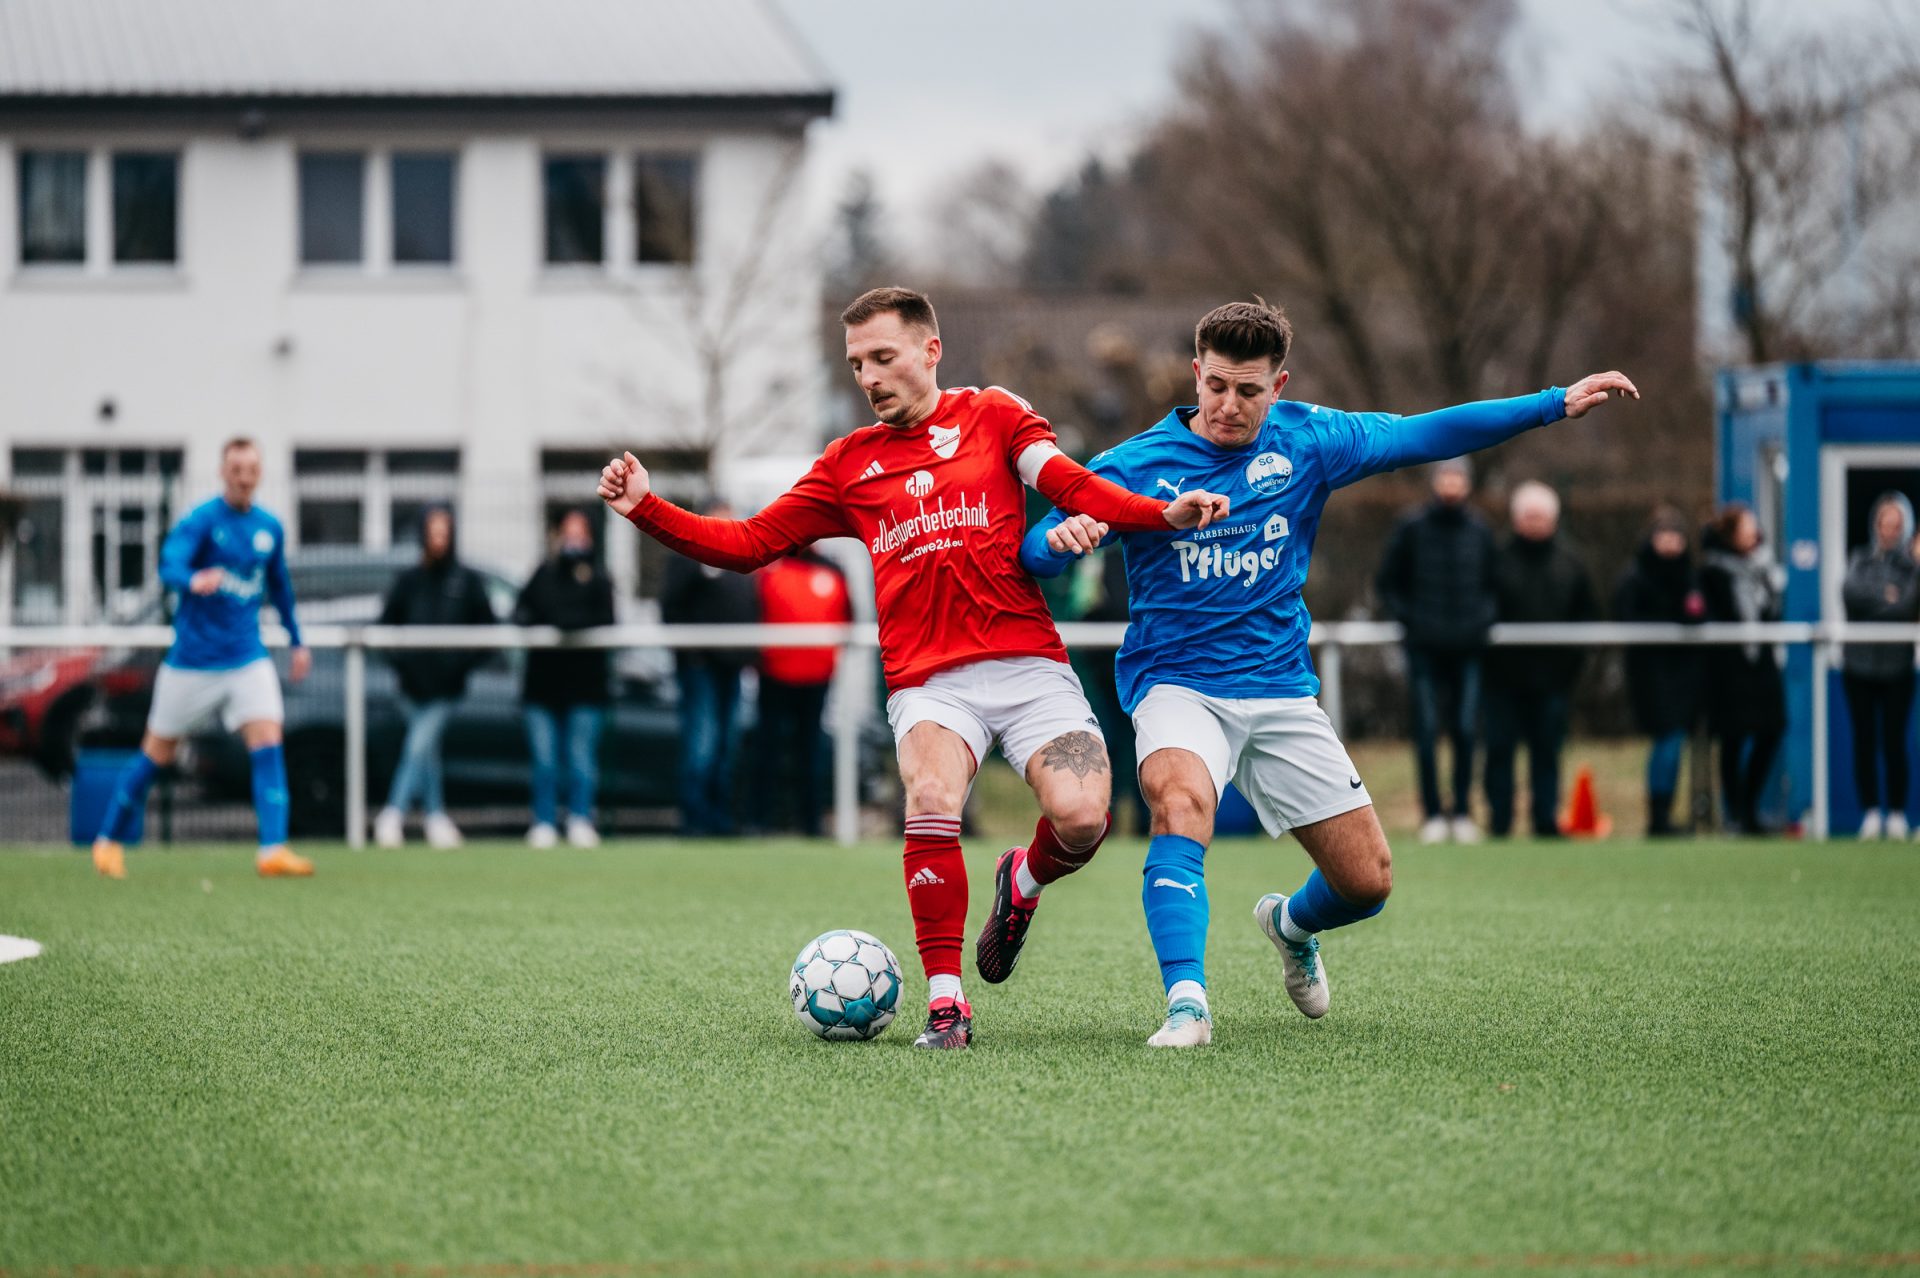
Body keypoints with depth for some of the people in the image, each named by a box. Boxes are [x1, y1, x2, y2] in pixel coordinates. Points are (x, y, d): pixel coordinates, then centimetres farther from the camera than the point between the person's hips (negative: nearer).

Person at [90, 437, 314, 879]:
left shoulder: (270, 528, 6)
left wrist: (297, 642, 28)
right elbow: (169, 565, -28)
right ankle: (109, 841, 24)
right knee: (158, 753, 7)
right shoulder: (200, 521, -11)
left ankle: (273, 851, -21)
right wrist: (194, 580, -50)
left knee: (267, 743, -15)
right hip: (192, 658, -4)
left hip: (248, 658, 4)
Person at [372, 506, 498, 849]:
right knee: (426, 752, 6)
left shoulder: (468, 582, 3)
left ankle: (393, 813, -13)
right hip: (414, 684, 2)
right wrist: (399, 659, -5)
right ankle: (435, 815, 14)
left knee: (418, 747, -13)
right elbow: (386, 625, 10)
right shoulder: (408, 581, 7)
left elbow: (488, 628, 6)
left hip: (446, 688, -2)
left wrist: (466, 660, -8)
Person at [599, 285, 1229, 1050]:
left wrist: (1166, 514, -20)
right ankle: (945, 1001, -18)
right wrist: (645, 509, 5)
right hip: (926, 681, 1)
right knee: (931, 799, -29)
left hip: (1027, 664, -1)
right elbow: (749, 543, 18)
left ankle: (1025, 882, 16)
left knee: (1080, 816, -21)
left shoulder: (994, 417, 11)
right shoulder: (850, 463, 17)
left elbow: (1075, 489, -2)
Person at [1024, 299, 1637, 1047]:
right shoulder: (1137, 464, -6)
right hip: (1178, 684, -3)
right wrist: (1062, 537, -33)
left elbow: (1429, 435, 4)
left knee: (1367, 881, 4)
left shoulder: (1305, 442, 1)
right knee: (1181, 802, -36)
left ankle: (1291, 926, 40)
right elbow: (1034, 553, -8)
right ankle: (1186, 1003, -39)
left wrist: (1559, 403, 1)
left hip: (1280, 690, 3)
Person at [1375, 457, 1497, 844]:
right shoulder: (1412, 529, 2)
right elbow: (1387, 583, 8)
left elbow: (1493, 584, 20)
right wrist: (1406, 617, -5)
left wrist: (1485, 617, 4)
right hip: (1424, 648, -2)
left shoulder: (1480, 532, 10)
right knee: (1427, 732, -5)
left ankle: (1462, 812, 8)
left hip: (1468, 649, 2)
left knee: (1466, 731, 1)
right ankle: (1433, 814, 0)